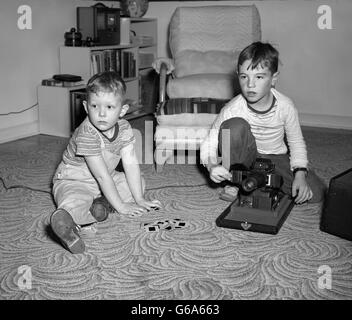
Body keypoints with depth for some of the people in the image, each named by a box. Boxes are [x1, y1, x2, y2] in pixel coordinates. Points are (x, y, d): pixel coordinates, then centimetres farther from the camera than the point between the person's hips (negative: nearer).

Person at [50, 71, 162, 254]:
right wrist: (121, 206, -26)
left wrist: (140, 200, -14)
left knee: (139, 182, 1)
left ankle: (102, 203, -18)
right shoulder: (86, 134, -31)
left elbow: (131, 164, -10)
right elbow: (102, 175, -29)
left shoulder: (124, 129, -11)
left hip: (105, 181, 8)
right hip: (73, 181, -8)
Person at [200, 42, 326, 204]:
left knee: (316, 193, -17)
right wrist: (212, 166, -38)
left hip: (276, 157, 3)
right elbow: (210, 142, -17)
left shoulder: (285, 106, -17)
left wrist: (300, 174, -19)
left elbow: (297, 143, -6)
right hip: (244, 158, -2)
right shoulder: (232, 109, -22)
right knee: (235, 126, -34)